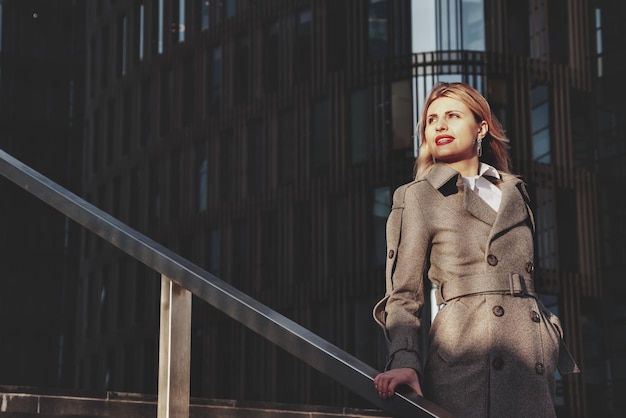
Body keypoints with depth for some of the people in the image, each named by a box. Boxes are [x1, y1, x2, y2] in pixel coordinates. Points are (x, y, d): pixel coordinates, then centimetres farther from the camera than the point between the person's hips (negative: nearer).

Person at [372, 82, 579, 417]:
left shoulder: (513, 192, 19)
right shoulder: (416, 197, 5)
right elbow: (404, 294, 0)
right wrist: (404, 360, -16)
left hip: (532, 363, 5)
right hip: (466, 363, -5)